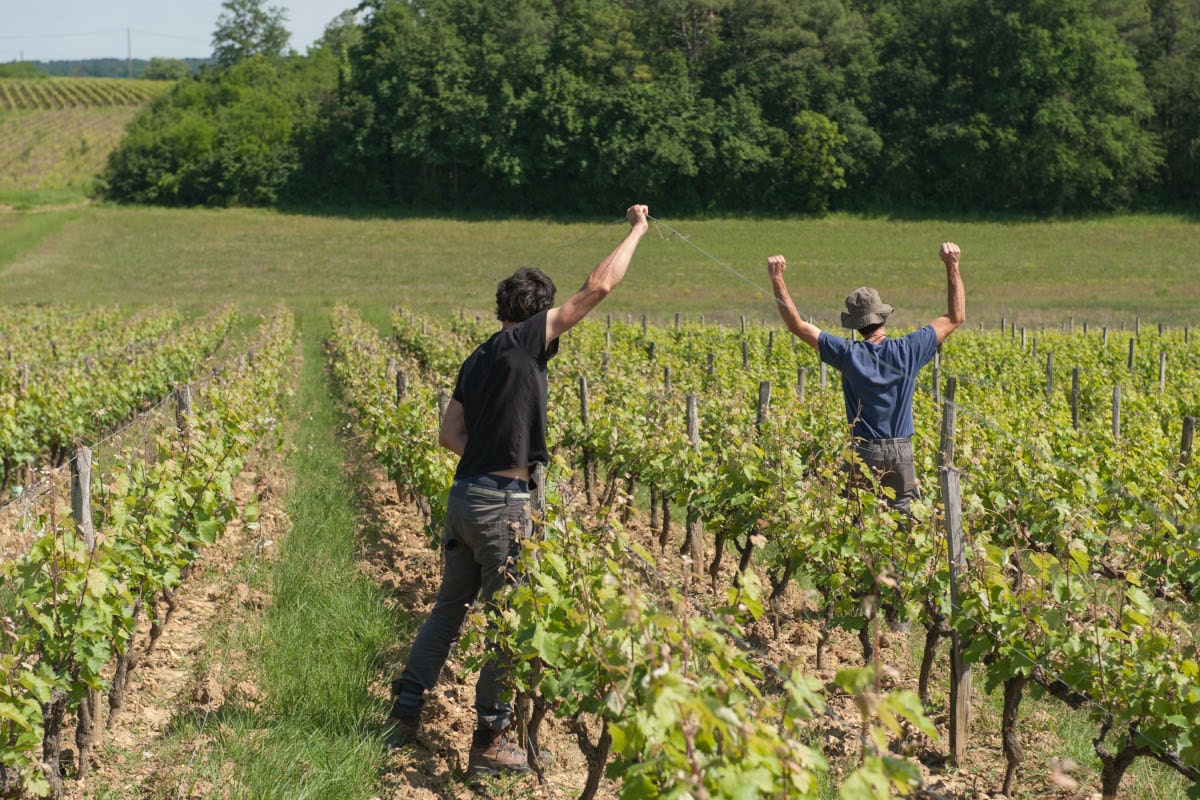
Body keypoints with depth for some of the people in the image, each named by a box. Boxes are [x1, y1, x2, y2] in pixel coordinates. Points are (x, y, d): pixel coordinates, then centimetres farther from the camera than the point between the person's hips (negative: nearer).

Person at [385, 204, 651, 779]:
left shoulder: (478, 359, 14)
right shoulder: (525, 342, -7)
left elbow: (449, 435, 16)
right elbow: (598, 287, -9)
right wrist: (636, 230, 2)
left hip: (463, 494, 8)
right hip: (501, 503, -8)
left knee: (451, 605, 19)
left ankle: (404, 711, 22)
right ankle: (491, 740, 5)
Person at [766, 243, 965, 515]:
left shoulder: (848, 354, -8)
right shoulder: (907, 350, -5)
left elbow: (797, 325, -2)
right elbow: (956, 317, 6)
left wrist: (777, 279, -2)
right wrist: (952, 266, 6)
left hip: (864, 452, -1)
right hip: (902, 452, 1)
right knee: (904, 517, 3)